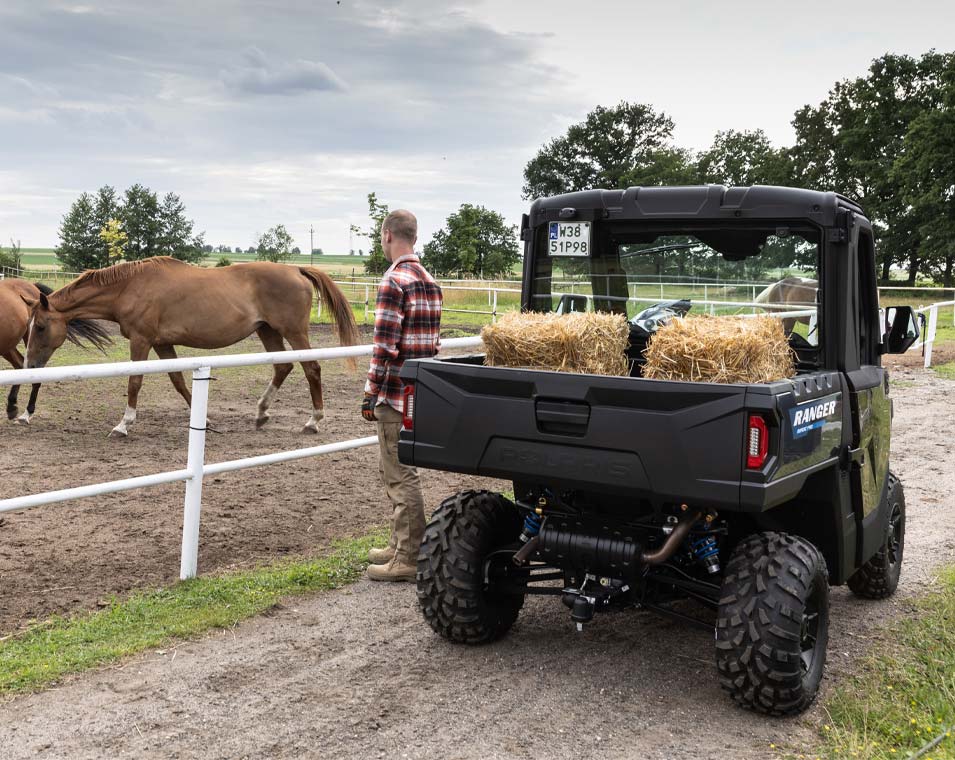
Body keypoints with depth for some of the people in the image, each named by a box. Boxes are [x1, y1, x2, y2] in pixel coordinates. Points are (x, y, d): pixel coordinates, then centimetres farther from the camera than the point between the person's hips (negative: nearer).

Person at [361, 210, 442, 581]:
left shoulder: (394, 281, -15)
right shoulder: (430, 281, 14)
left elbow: (385, 345, -20)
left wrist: (371, 393, -14)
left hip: (396, 395, -9)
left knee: (401, 475, -1)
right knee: (395, 470, 21)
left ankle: (409, 560, 6)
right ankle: (400, 544, 32)